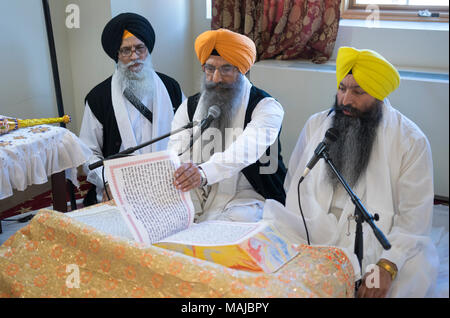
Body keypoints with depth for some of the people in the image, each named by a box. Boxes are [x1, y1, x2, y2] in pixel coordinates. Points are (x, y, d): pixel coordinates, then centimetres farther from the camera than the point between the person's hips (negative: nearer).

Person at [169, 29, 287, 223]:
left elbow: (245, 150, -25)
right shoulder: (188, 108, 11)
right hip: (197, 201, 3)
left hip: (245, 198, -3)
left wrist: (204, 172, -44)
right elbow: (176, 160, -2)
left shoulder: (266, 107, -4)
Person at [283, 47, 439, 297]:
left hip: (379, 244, -1)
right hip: (313, 241, 1)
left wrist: (387, 266, -20)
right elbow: (294, 190, 9)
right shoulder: (315, 125, 8)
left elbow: (414, 214, -7)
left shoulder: (411, 141, -2)